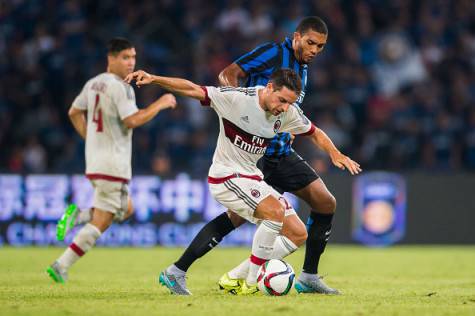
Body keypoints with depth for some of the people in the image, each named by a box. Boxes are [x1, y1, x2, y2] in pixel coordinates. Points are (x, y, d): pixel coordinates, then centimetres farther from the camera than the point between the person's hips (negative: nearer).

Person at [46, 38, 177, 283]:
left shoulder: (93, 83, 11)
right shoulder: (120, 87, -15)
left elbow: (74, 112, 21)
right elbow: (132, 121, -23)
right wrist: (159, 104, -12)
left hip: (94, 160, 9)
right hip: (112, 166, -9)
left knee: (126, 210, 23)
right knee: (100, 222, -4)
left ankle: (78, 216, 3)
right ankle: (61, 266, -9)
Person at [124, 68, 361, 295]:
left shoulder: (288, 113, -1)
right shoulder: (235, 98, -19)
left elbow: (313, 132, 17)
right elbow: (192, 90, -19)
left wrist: (336, 154, 4)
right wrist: (153, 79, -29)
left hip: (252, 178, 8)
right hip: (226, 176, -8)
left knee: (297, 233, -2)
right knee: (276, 212, -28)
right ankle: (250, 283, -16)